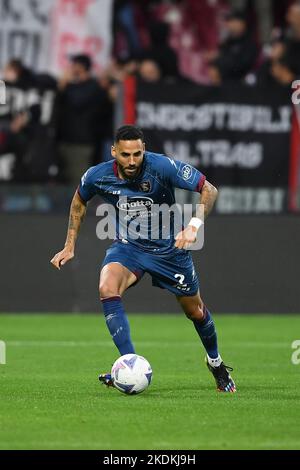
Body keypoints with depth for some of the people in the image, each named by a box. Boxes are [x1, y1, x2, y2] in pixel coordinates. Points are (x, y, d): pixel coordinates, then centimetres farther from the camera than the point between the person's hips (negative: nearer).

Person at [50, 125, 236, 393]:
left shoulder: (162, 167, -27)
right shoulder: (97, 176, -17)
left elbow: (209, 190, -21)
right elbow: (79, 202, 7)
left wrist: (193, 226, -35)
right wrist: (70, 246, 7)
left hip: (169, 247, -1)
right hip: (127, 247, 1)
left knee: (195, 311, 12)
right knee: (107, 289, -29)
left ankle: (216, 363, 43)